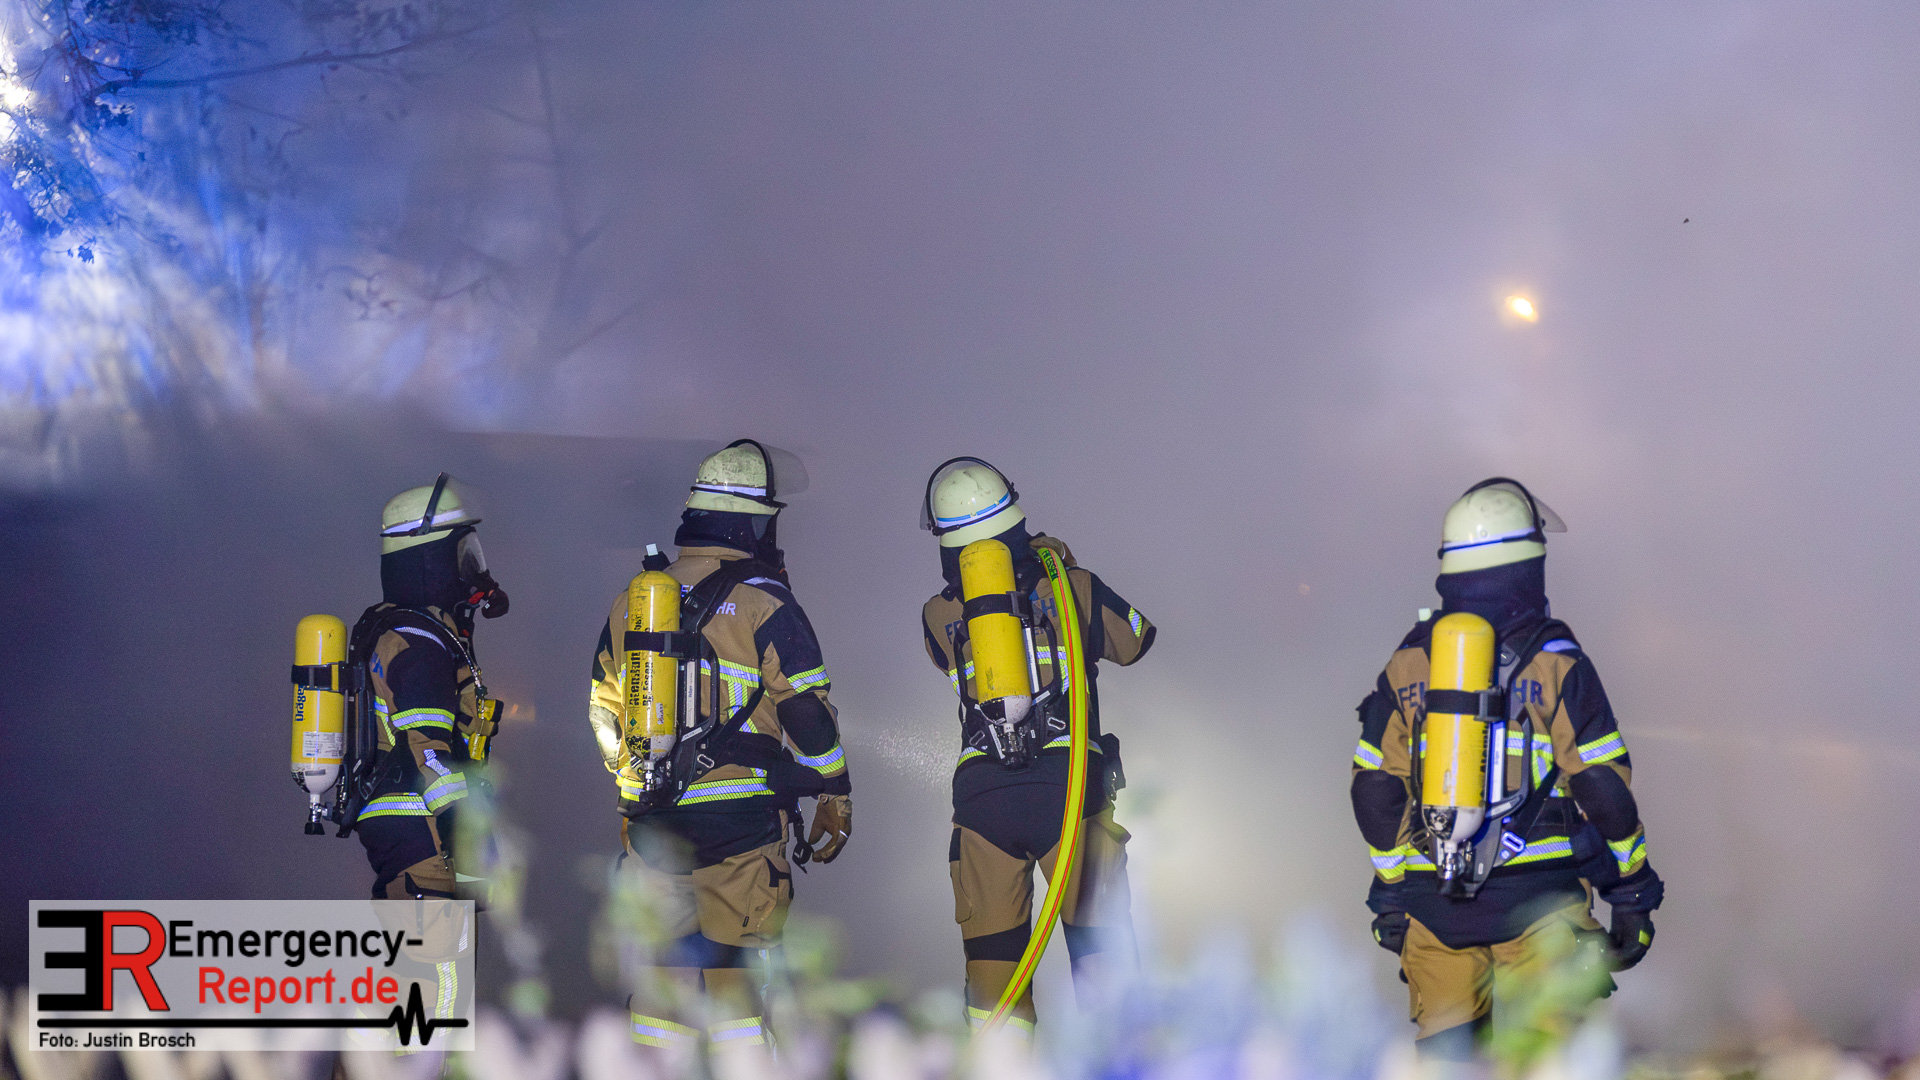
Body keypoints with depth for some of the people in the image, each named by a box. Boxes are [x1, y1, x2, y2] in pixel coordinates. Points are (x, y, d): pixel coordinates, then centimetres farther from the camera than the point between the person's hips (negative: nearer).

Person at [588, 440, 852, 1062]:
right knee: (732, 966, -1)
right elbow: (809, 715, -8)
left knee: (663, 964, 10)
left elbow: (604, 712, 18)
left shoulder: (629, 602, 10)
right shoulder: (765, 606, -8)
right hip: (739, 816, -5)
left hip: (647, 818, 5)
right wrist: (835, 802, 3)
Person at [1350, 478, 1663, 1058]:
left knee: (1443, 1051, 8)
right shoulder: (1553, 659, -5)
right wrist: (1633, 889, 1)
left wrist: (1391, 887, 17)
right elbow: (1602, 782, -7)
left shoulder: (1408, 661, 6)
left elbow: (1374, 787, 8)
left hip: (1434, 900, 4)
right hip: (1537, 893, -3)